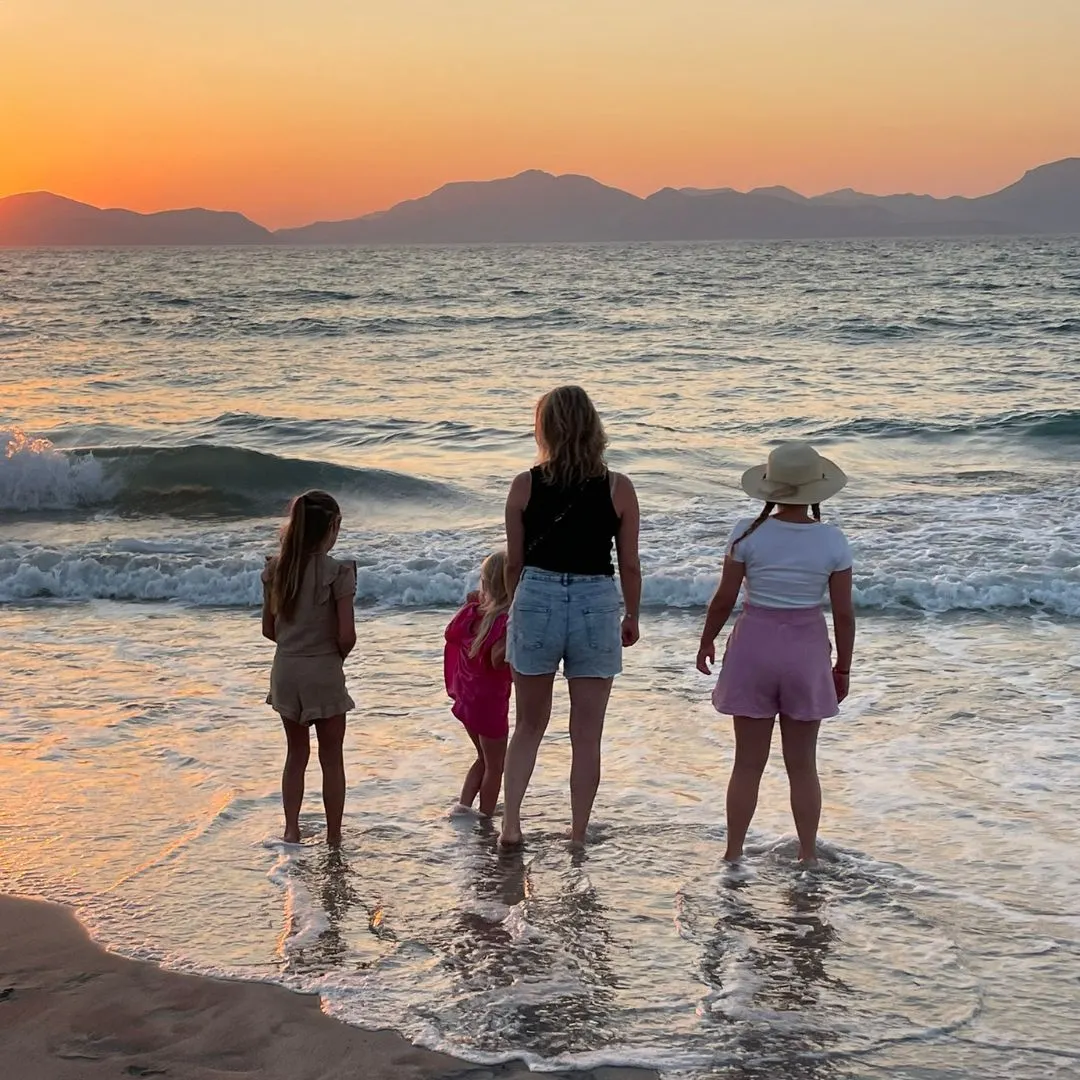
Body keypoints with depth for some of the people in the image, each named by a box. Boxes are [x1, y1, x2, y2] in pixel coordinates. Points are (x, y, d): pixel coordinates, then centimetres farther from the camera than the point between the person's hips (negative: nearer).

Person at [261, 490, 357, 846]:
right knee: (331, 758, 9)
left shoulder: (276, 568, 1)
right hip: (324, 673, -4)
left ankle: (291, 830, 19)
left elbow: (268, 628, 6)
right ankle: (334, 837, 15)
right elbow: (347, 635, -16)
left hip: (286, 671, 5)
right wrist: (337, 655, 4)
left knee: (296, 753, 19)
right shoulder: (338, 572, -15)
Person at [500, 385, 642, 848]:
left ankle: (510, 822, 9)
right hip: (596, 607, -1)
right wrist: (632, 617, 16)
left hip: (536, 602, 1)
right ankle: (577, 837, 15)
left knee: (529, 726, 18)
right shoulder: (618, 489, -4)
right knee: (586, 736, 10)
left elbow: (513, 562, 3)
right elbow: (629, 566, 1)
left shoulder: (525, 486, -3)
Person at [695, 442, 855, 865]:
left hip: (754, 647, 0)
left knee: (748, 763, 8)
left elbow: (724, 599, -5)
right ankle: (807, 856, 18)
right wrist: (842, 668, 8)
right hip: (807, 651, 1)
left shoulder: (749, 533, -11)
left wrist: (707, 642, 12)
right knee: (802, 764, 12)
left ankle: (733, 854, 14)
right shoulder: (832, 541, -8)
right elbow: (844, 614, -4)